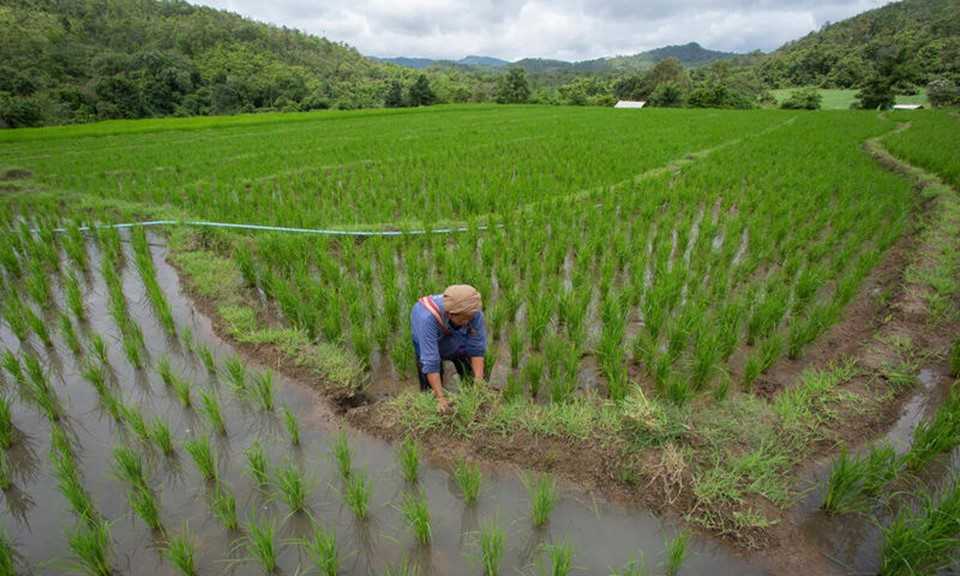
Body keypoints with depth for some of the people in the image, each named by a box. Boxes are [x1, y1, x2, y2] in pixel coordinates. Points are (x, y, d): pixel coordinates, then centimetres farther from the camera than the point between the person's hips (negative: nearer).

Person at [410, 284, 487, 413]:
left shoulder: (474, 312, -35)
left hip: (459, 340, 3)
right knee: (431, 389, -2)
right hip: (428, 343, -2)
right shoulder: (428, 318, -44)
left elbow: (477, 348, -27)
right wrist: (440, 398, -40)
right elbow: (430, 361, -41)